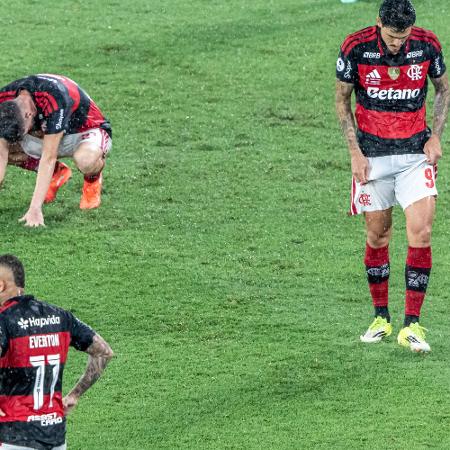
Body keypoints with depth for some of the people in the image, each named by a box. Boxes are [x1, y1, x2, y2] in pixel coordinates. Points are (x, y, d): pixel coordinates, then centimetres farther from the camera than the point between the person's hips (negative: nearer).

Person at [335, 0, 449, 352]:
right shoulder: (356, 47, -12)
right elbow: (342, 99, 1)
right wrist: (355, 151, -5)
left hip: (415, 152, 0)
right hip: (372, 153, 0)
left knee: (421, 233, -11)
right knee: (378, 235, 5)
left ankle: (412, 325, -7)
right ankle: (381, 317, 22)